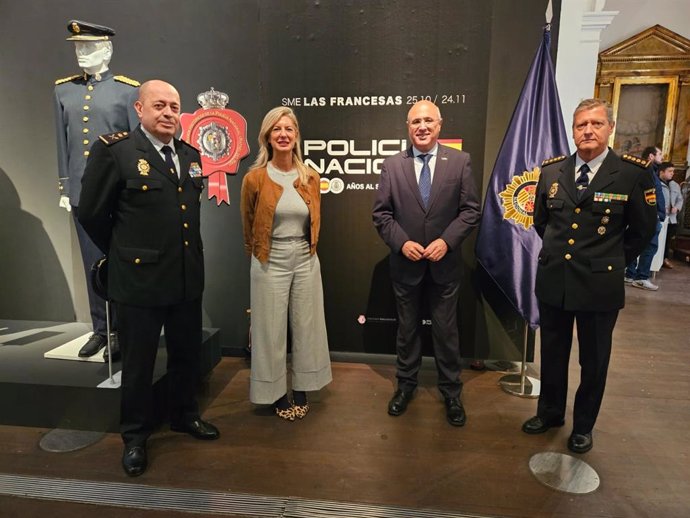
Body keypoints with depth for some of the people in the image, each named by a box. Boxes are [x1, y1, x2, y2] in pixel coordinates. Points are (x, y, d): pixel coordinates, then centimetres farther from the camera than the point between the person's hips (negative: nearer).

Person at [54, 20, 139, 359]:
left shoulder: (128, 90, -2)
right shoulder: (63, 90, 11)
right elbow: (63, 144, 12)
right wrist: (64, 188, 9)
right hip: (81, 193, 4)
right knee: (92, 264, 10)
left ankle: (121, 331, 17)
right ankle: (100, 329, 23)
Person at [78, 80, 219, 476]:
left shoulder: (190, 154, 8)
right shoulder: (114, 149, -9)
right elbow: (92, 213, -5)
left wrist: (181, 251, 14)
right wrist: (123, 252, 4)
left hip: (188, 278, 5)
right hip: (140, 278, -5)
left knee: (187, 354, 18)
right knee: (139, 362, 11)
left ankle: (185, 415, 41)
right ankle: (135, 435, 31)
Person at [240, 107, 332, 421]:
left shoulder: (311, 178, 1)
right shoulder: (254, 178, -8)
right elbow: (248, 226, 5)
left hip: (306, 262, 3)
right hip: (270, 264, -3)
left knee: (306, 327, 11)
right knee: (271, 331, 7)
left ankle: (301, 391, 29)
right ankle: (277, 393, 26)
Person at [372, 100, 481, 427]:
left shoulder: (460, 161, -2)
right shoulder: (392, 165, -1)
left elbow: (471, 210, -3)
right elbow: (381, 213, -1)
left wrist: (446, 241, -16)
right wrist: (401, 243, -14)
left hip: (444, 263, 0)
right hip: (405, 263, 1)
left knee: (446, 330, 11)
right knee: (407, 328, 16)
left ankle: (451, 392, 29)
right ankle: (406, 384, 36)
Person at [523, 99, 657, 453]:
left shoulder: (632, 173, -8)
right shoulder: (551, 171, 2)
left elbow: (643, 229, 2)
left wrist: (612, 261, 4)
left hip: (599, 285, -3)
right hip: (553, 280, 3)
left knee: (593, 360, 13)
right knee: (552, 353, 17)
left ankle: (583, 425, 34)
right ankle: (550, 412, 38)